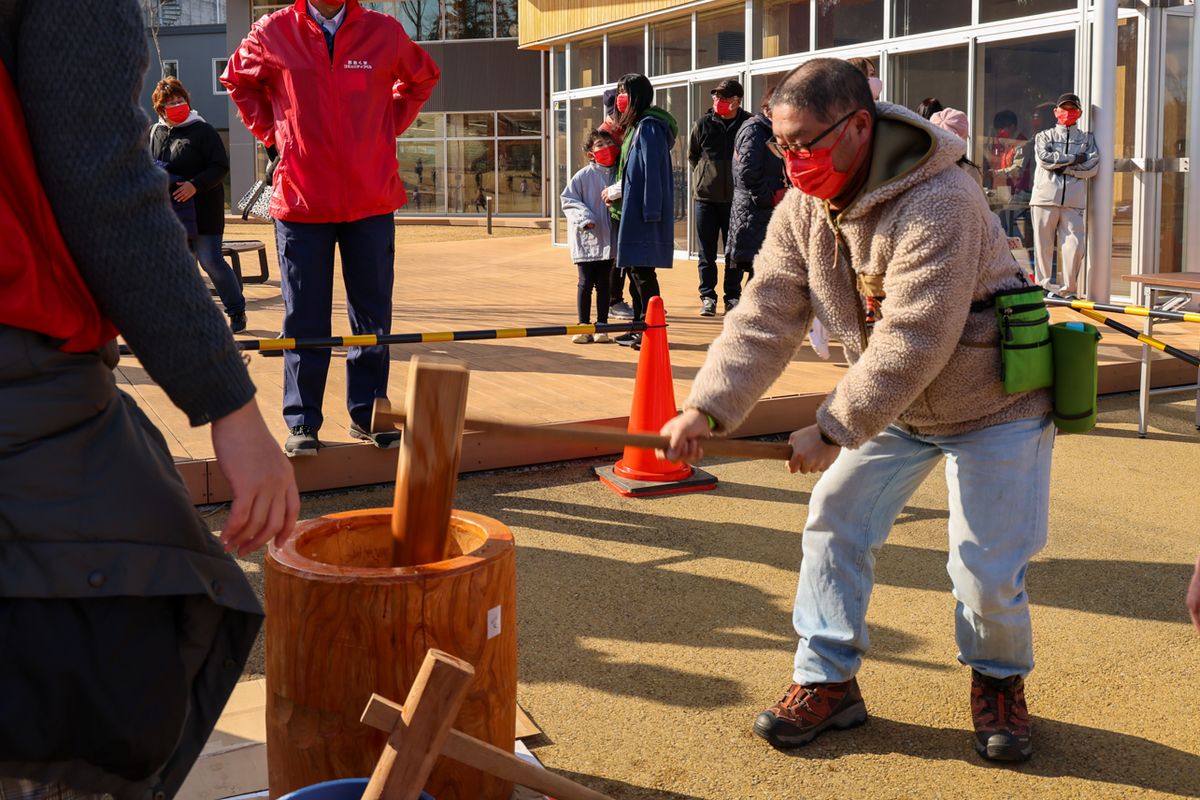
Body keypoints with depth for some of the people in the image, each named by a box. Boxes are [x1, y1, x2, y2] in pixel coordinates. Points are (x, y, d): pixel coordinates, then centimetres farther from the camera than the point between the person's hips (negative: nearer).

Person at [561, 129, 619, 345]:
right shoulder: (583, 176, -5)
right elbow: (568, 199, -2)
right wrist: (583, 217, -13)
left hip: (607, 240, 3)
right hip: (586, 239, -3)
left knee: (603, 283, 8)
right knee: (585, 283, 3)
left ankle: (602, 326, 16)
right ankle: (583, 326, 12)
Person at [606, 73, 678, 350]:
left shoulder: (649, 126, -11)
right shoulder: (635, 127, 18)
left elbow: (652, 171, -18)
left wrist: (650, 210, -22)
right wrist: (616, 190, 10)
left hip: (644, 211, -10)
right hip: (632, 210, 10)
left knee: (642, 270, -8)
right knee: (635, 270, 13)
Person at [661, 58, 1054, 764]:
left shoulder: (939, 204, -31)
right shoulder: (803, 211, -8)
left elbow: (911, 344, -33)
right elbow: (764, 320, -12)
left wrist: (833, 429, -27)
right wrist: (706, 409, -25)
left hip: (990, 407, -6)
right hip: (893, 406, 7)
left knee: (988, 570, -7)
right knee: (834, 525, 1)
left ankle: (1000, 681, 24)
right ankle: (829, 681, 16)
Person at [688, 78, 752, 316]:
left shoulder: (748, 124, -4)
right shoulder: (704, 123, 1)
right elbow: (692, 155, 12)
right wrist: (706, 175, 7)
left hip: (735, 197, -1)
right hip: (706, 197, 1)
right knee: (706, 252, 5)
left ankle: (733, 297, 15)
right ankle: (707, 297, 13)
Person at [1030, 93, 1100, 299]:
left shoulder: (1087, 139, 18)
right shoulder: (1044, 136, 15)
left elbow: (1092, 166, 1)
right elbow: (1044, 159, -6)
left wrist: (1063, 167, -7)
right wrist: (1073, 159, -4)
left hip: (1074, 201, 1)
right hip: (1046, 198, -1)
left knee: (1075, 245, -7)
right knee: (1043, 245, -2)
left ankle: (1069, 290, 0)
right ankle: (1043, 287, 5)